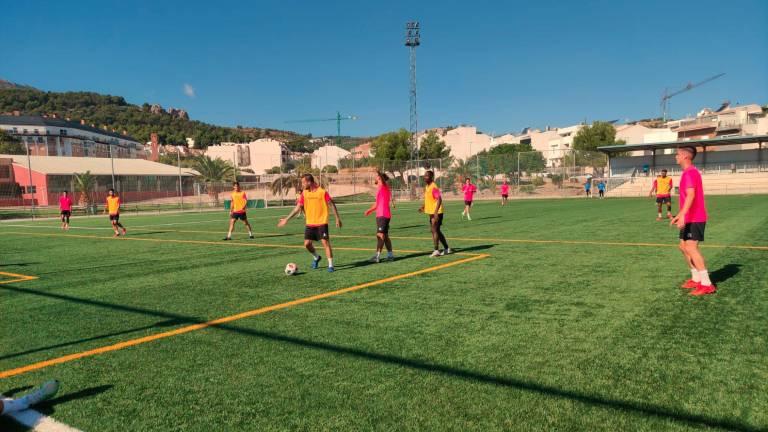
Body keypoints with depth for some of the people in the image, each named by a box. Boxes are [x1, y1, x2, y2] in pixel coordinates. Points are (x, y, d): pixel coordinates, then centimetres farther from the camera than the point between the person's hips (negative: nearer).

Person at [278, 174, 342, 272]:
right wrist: (286, 219, 6)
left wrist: (337, 218, -6)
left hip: (322, 223, -5)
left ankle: (330, 265, 0)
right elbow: (298, 208, 8)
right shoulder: (304, 193, 3)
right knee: (307, 243, 2)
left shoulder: (322, 191, -11)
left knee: (325, 242, -9)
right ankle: (316, 258, 30)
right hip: (310, 224, 5)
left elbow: (332, 204, -5)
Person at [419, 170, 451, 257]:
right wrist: (423, 207, 13)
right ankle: (447, 248, 23)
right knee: (436, 231, 14)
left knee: (435, 230, -8)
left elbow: (439, 199, -24)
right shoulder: (427, 187, 12)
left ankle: (436, 250, -3)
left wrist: (436, 212, -30)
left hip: (436, 213, -10)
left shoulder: (434, 187, -17)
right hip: (431, 213, 10)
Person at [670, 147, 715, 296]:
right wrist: (679, 216, 28)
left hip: (694, 219, -11)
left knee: (691, 248, -15)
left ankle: (706, 284, -13)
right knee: (684, 247, 15)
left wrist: (682, 215, -36)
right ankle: (696, 279, 23)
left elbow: (690, 195, -28)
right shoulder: (690, 172, 18)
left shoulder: (689, 173, -15)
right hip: (689, 218, 11)